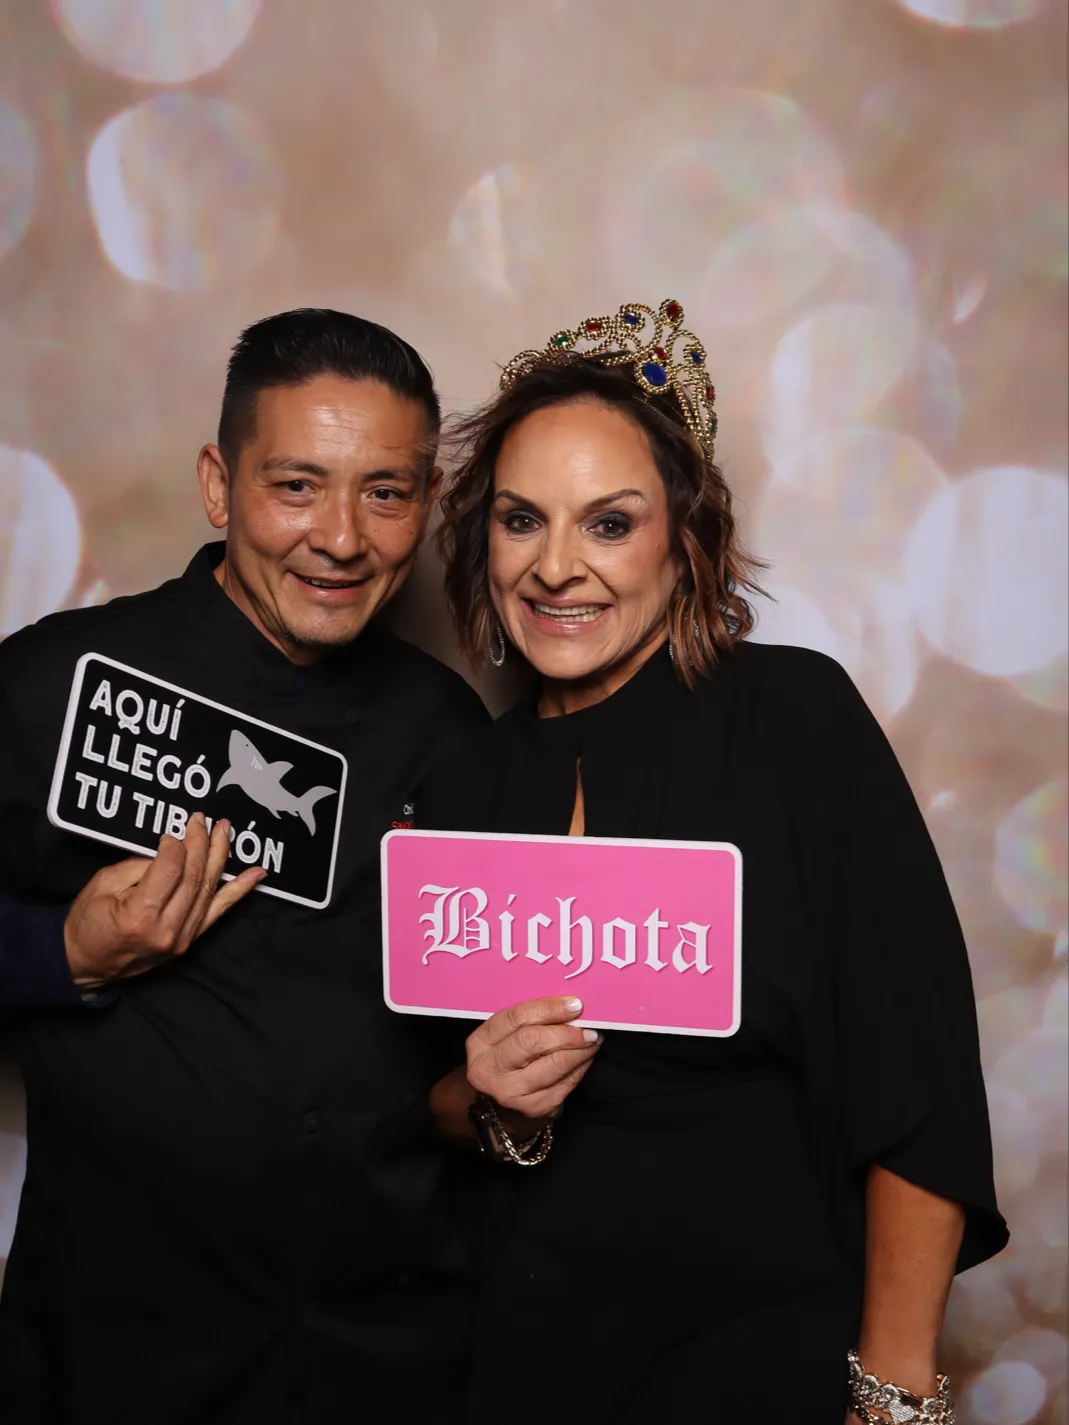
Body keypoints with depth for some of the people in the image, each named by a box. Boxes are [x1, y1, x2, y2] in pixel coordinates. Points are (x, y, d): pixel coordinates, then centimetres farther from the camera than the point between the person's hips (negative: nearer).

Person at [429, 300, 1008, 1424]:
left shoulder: (795, 713, -15)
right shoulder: (484, 772, -2)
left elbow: (919, 1087, -15)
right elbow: (447, 1107, 8)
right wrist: (493, 1103, -12)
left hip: (778, 1334, -4)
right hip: (538, 1329, 4)